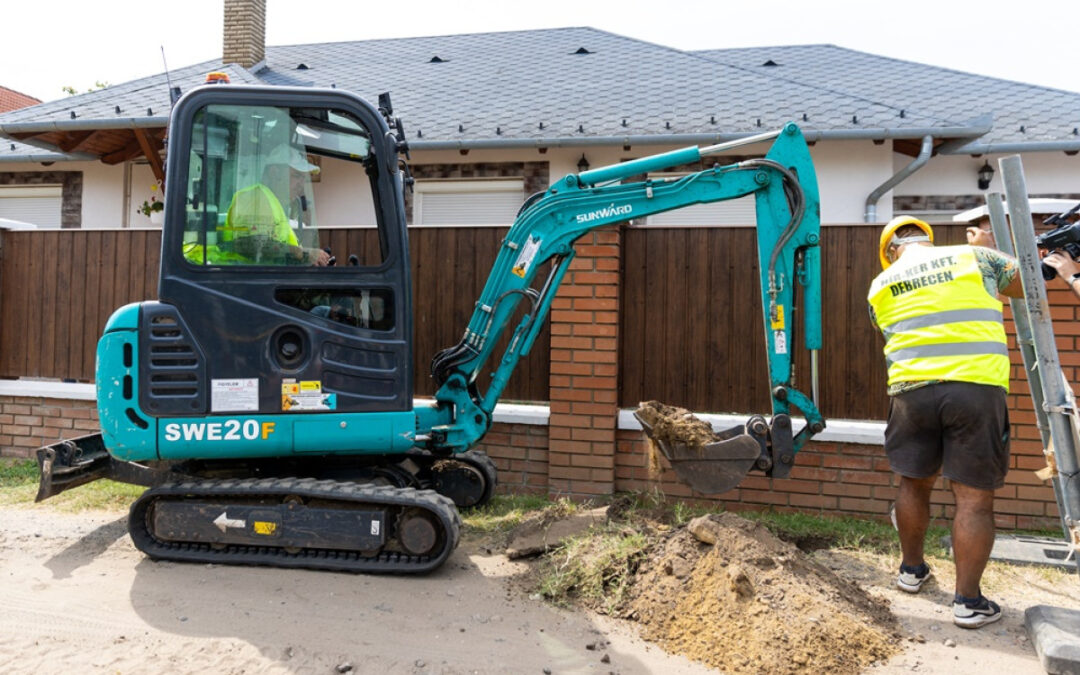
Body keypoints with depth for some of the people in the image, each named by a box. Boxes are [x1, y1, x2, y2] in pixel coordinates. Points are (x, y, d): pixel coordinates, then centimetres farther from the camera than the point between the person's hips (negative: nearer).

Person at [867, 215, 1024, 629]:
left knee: (914, 484, 18)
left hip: (911, 391, 2)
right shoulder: (973, 257, 7)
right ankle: (968, 601, 9)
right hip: (976, 388, -2)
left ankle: (912, 570, 35)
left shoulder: (880, 286, 12)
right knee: (974, 498, 4)